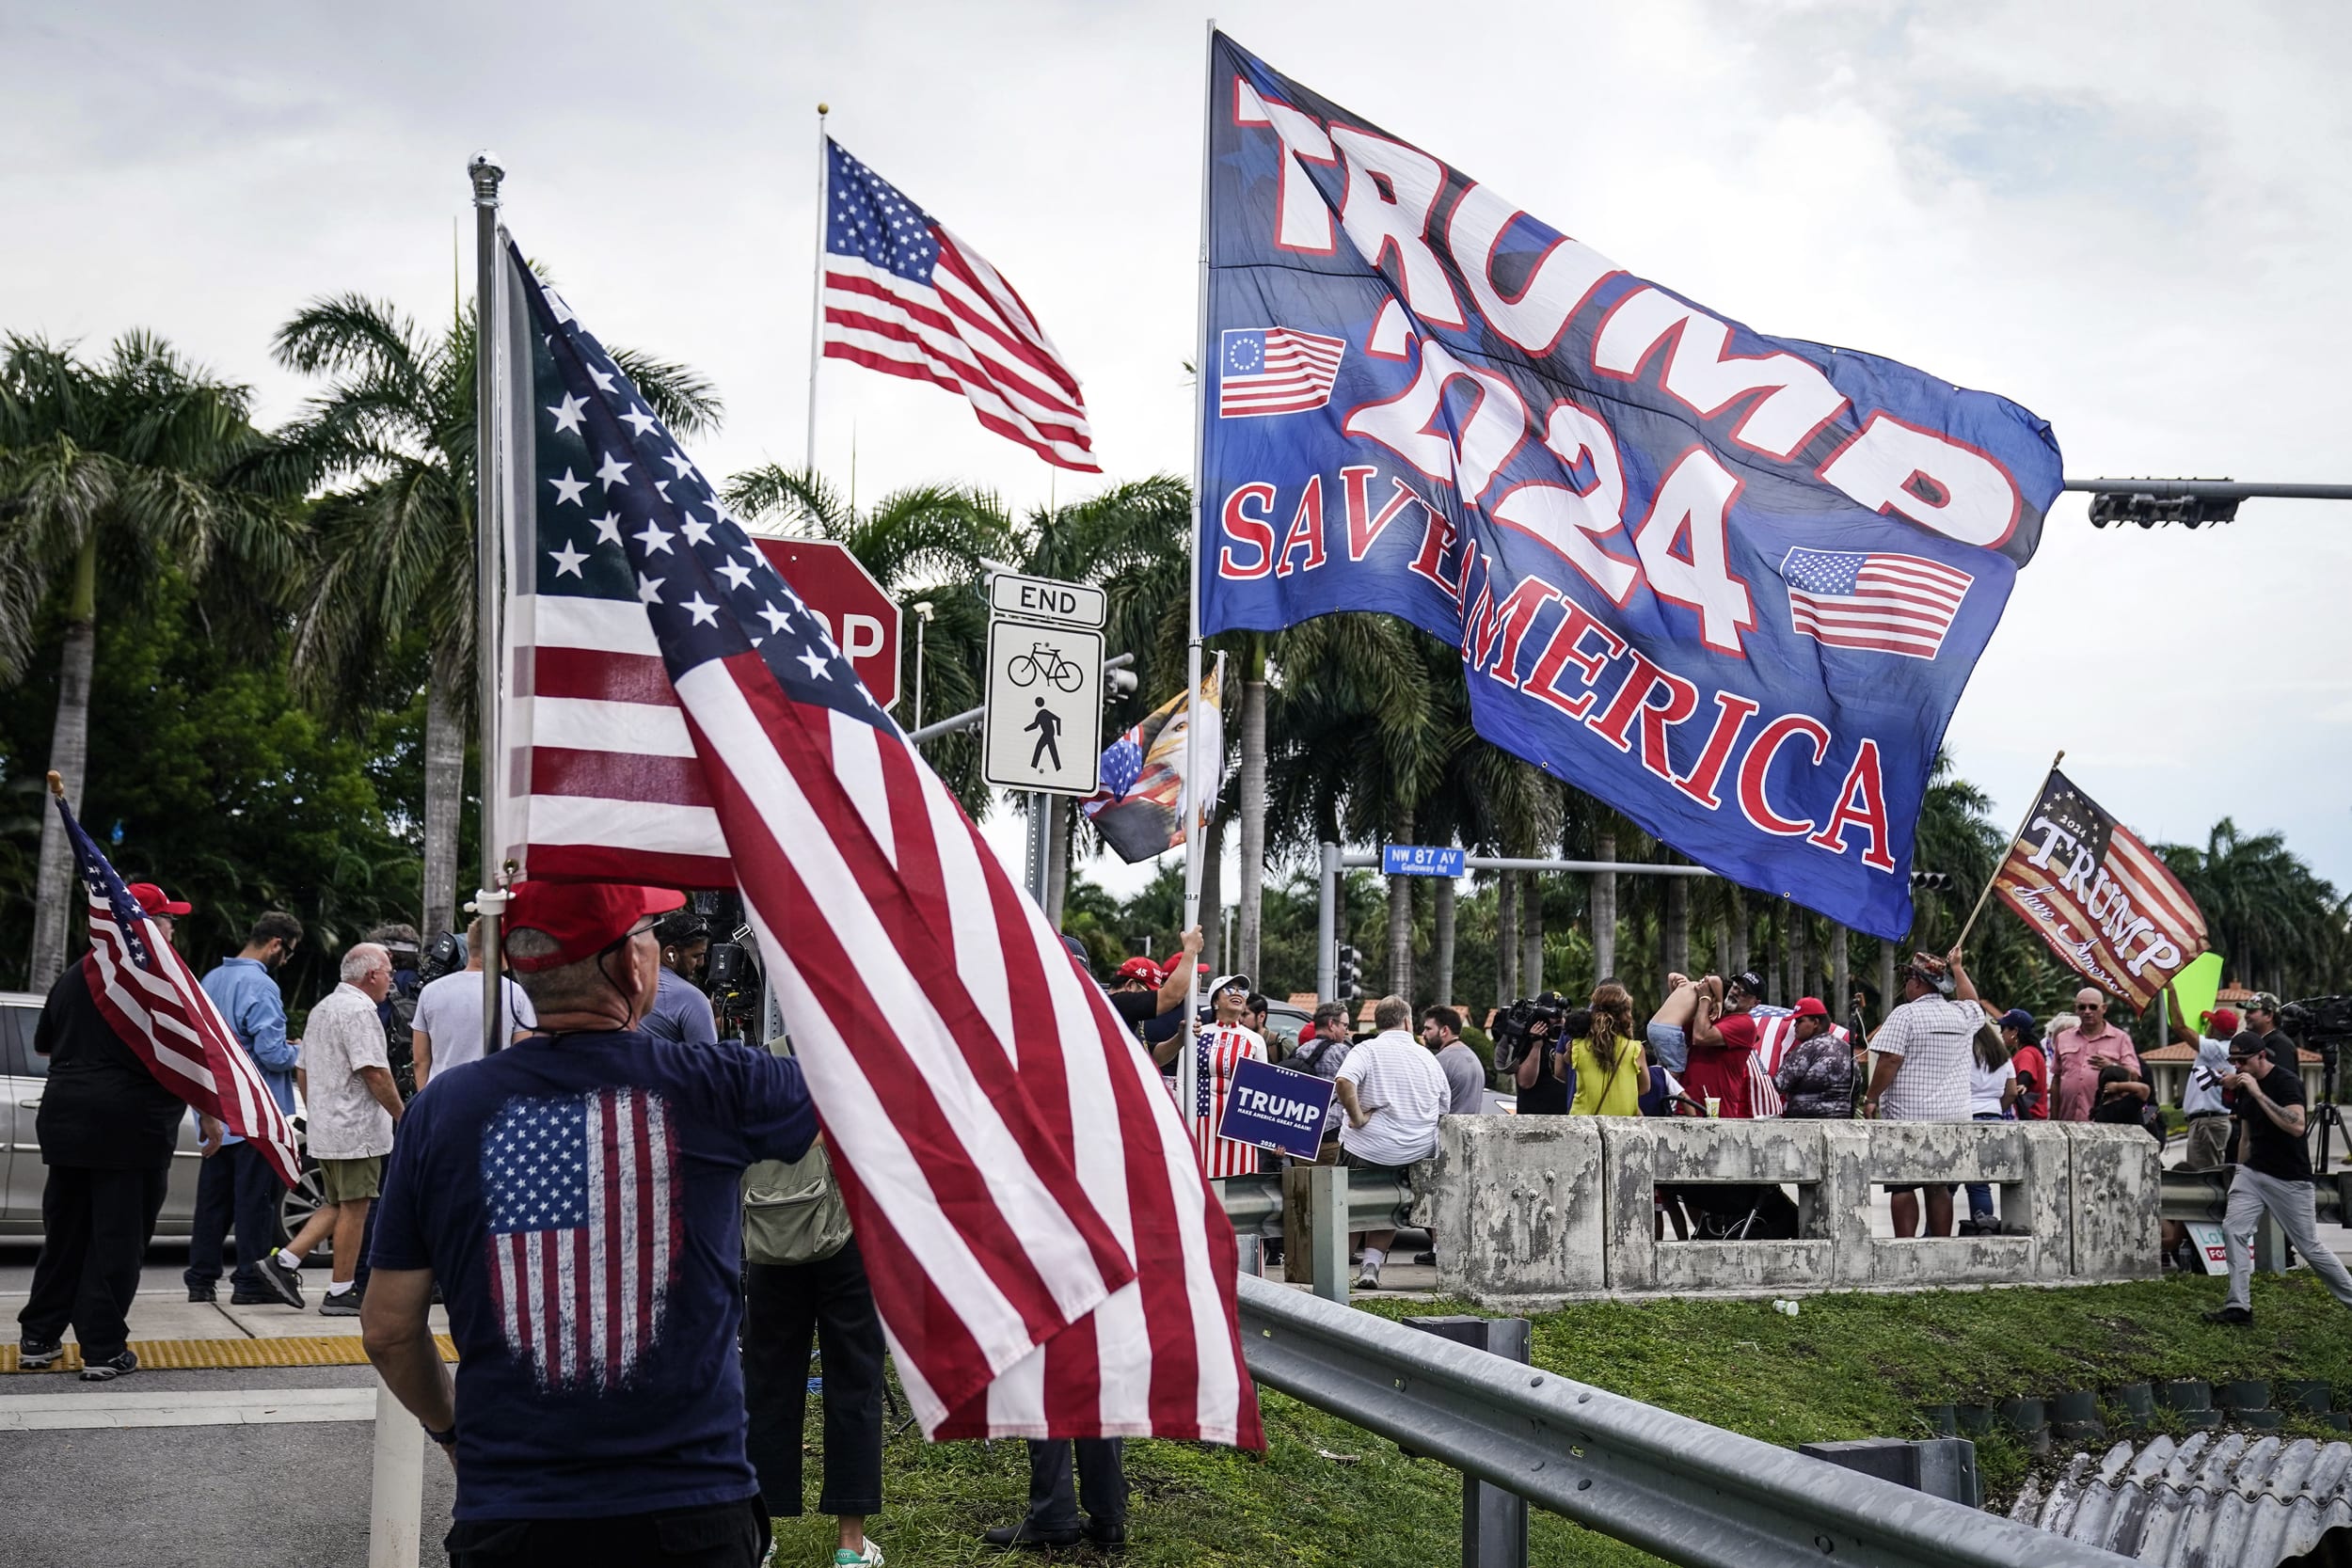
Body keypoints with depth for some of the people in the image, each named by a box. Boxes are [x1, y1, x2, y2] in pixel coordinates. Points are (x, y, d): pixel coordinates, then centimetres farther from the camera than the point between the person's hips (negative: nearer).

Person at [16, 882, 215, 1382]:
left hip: (66, 1122, 6)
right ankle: (103, 1352, 2)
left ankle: (38, 1340, 21)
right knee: (118, 1241, 0)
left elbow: (43, 1046, 24)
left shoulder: (74, 976, 11)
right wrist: (211, 1115, -4)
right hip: (132, 1127, -6)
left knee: (64, 1234, 16)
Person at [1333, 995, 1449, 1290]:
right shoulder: (1428, 1057, 8)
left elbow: (1344, 1081, -28)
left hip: (1367, 1150, -4)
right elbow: (1444, 1109, 16)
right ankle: (1372, 1264, 11)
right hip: (1417, 1153, 4)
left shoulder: (1368, 1050, -7)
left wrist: (1357, 1117, -18)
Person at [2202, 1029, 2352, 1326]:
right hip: (2253, 1172, 6)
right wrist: (2241, 1173, 19)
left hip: (2289, 1180, -6)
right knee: (2232, 1229, -9)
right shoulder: (2243, 1087, 8)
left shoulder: (2287, 1082, -14)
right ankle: (2238, 1308, -6)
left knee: (2309, 1246, 1)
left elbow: (2297, 1126, -30)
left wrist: (2258, 1093, -30)